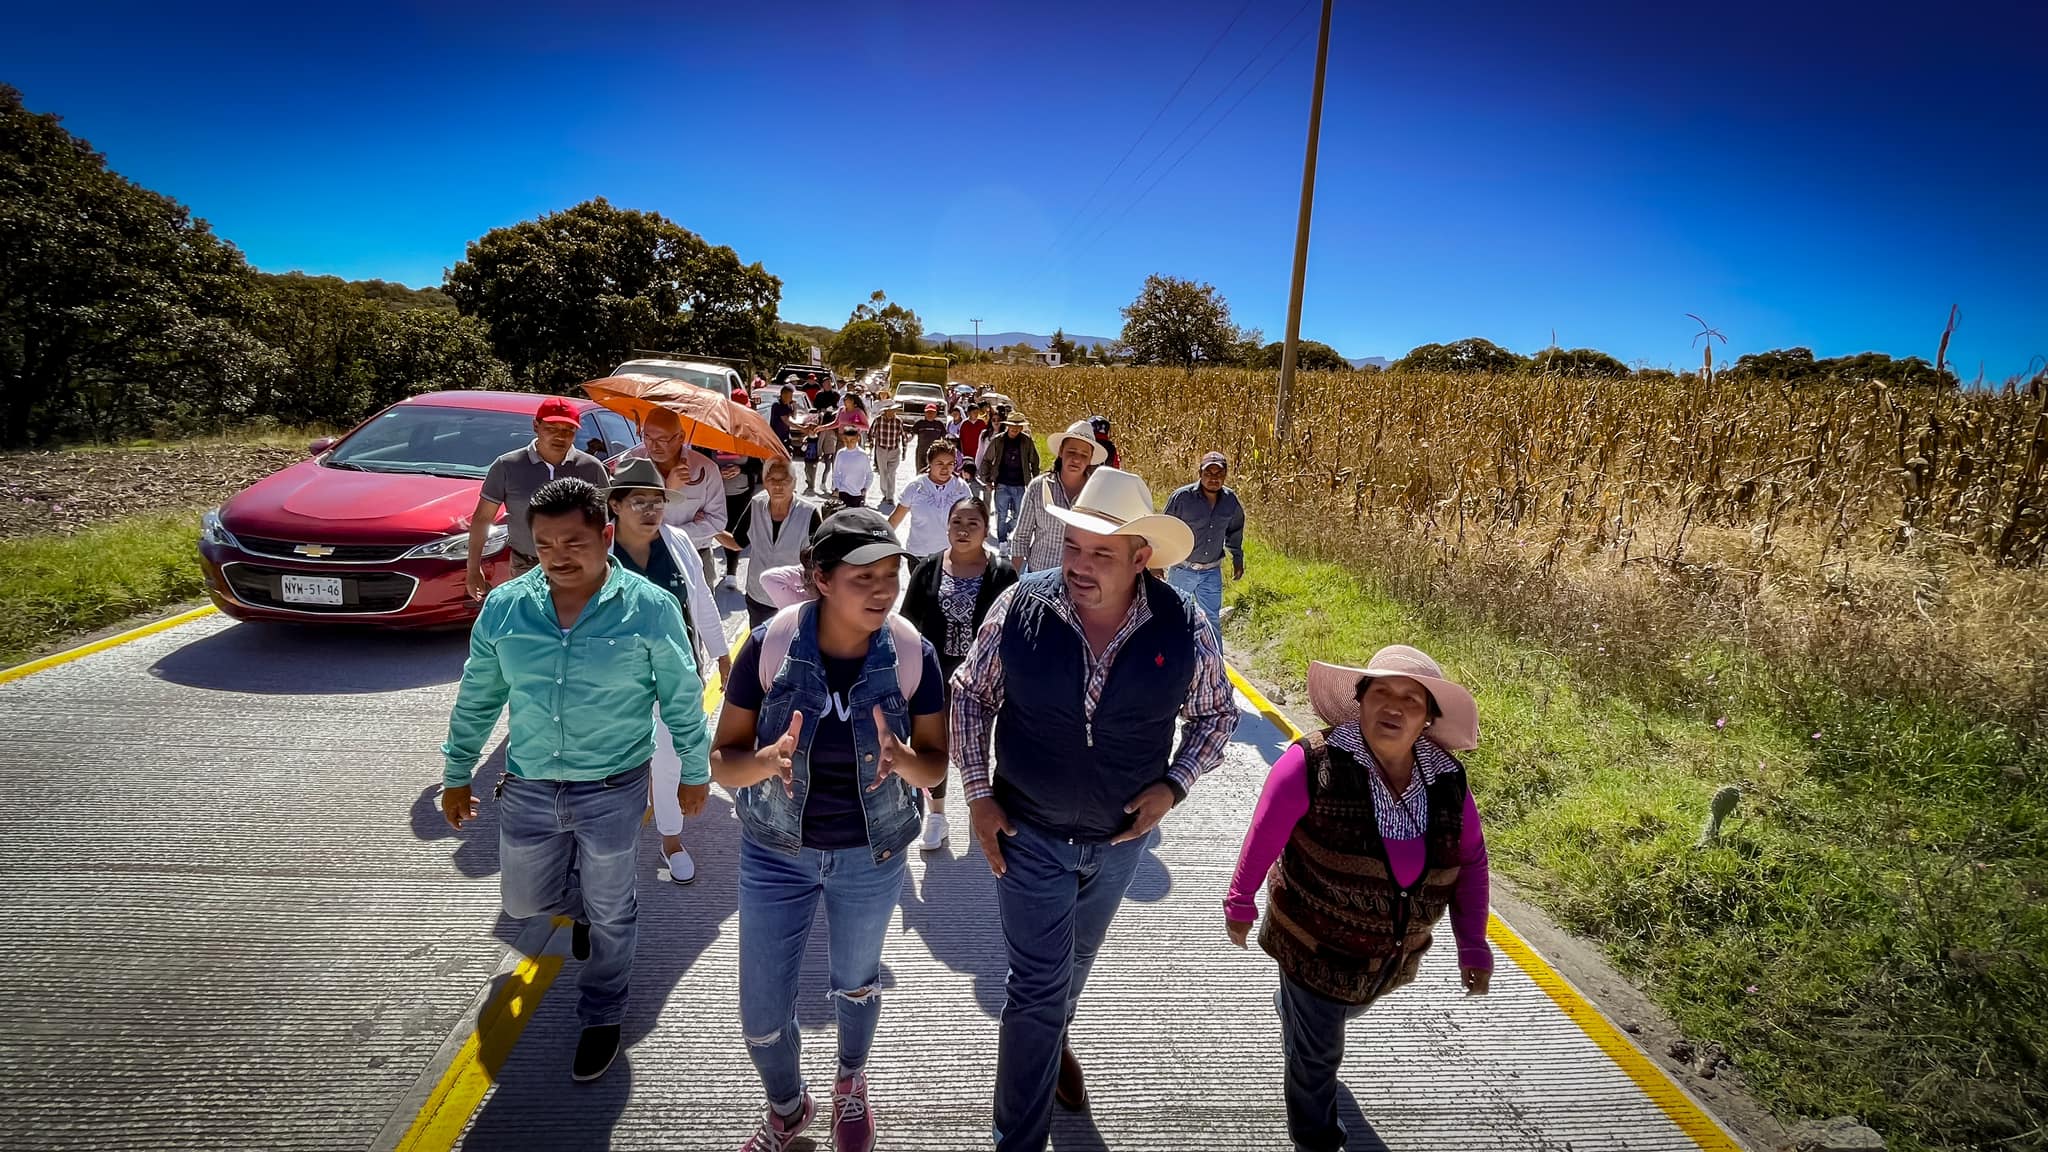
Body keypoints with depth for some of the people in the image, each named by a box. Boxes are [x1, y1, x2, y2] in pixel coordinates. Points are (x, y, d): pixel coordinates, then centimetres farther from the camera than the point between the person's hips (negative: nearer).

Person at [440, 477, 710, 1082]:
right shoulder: (504, 607, -6)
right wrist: (457, 773, 14)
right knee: (523, 902, 21)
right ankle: (580, 905, 55)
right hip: (527, 789, 4)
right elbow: (476, 698, 8)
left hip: (613, 791, -3)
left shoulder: (650, 608, -16)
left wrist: (693, 772, 2)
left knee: (609, 914, 14)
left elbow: (683, 700, -5)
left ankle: (602, 1017, 39)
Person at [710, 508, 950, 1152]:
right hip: (774, 853, 0)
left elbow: (937, 766, -8)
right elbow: (723, 762, -13)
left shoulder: (912, 654, -18)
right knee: (761, 1012, 11)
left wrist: (902, 759, -32)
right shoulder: (769, 646, -20)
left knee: (856, 984, 24)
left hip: (871, 857, 0)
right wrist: (769, 760, -35)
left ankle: (851, 1085, 57)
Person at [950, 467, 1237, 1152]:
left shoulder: (1184, 628, -18)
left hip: (1121, 836, 3)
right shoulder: (1020, 606, -20)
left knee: (1077, 960, 28)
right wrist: (978, 795, -7)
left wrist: (1172, 786, -14)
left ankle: (1053, 1039, 60)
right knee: (1038, 986, 2)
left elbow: (1216, 714, -1)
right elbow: (970, 692, -5)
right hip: (1029, 832, -2)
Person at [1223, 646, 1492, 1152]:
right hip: (1315, 947, -5)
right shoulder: (1313, 764, -28)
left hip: (1394, 956, 5)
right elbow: (1263, 839, -18)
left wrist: (1473, 945, 0)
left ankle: (1295, 1017, 68)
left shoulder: (1447, 780, -13)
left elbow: (1471, 859, 1)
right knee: (1318, 1051, 15)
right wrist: (1240, 904, -8)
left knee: (1331, 1014, 33)